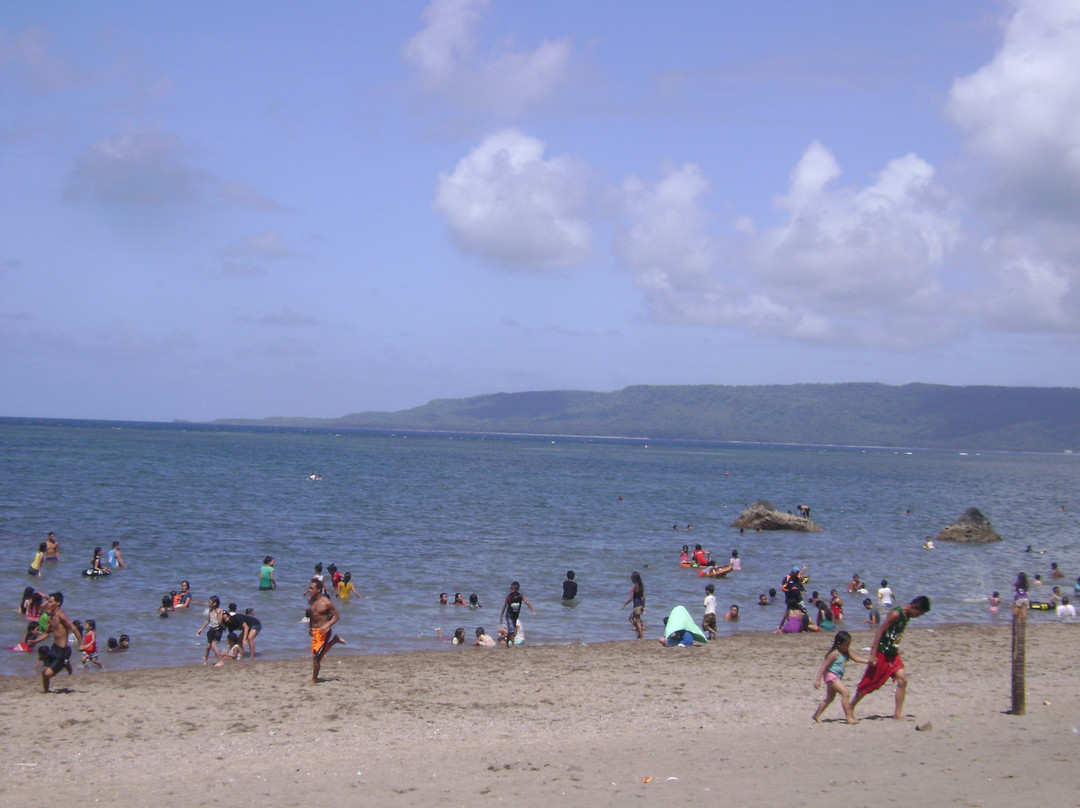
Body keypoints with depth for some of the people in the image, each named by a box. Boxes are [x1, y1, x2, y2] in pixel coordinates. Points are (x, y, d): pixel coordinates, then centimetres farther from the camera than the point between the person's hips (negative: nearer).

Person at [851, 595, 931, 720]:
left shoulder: (906, 616, 8)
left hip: (893, 654, 8)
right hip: (881, 653, -8)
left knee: (902, 679, -5)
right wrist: (873, 654, -23)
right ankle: (850, 708, 16)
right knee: (869, 683, 0)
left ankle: (898, 714, -2)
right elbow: (879, 631, -21)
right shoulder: (896, 614, -19)